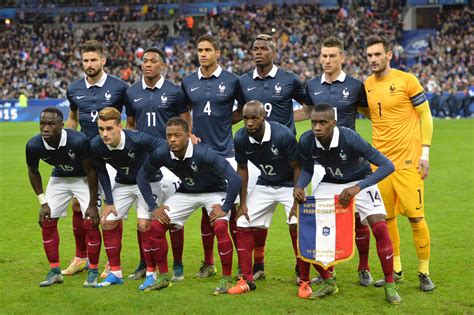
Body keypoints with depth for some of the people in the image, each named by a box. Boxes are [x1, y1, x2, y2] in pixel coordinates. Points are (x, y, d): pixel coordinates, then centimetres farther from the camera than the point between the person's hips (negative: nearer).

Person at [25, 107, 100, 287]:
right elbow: (33, 171, -2)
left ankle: (93, 272, 3)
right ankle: (55, 271, 11)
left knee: (91, 224, -12)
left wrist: (92, 204, -16)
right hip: (59, 178, 4)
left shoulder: (79, 141, -36)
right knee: (47, 223, -2)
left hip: (83, 178, -4)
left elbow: (90, 171, -21)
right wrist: (43, 202, -4)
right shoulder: (34, 145, -25)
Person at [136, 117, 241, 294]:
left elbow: (235, 179, -34)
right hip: (186, 192, 5)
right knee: (156, 226, -7)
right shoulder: (161, 154, -21)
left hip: (214, 192, -5)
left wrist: (225, 208, -28)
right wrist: (153, 207, -7)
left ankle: (226, 279, -11)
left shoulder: (204, 154, -35)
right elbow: (142, 177, -3)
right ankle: (163, 277, 10)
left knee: (220, 227, -29)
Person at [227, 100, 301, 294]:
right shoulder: (241, 139, -17)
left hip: (289, 184, -4)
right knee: (243, 225, -3)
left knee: (297, 226, -22)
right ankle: (247, 280, 10)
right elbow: (242, 169, 0)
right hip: (264, 185, 4)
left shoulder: (283, 135, -29)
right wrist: (243, 202, -1)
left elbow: (297, 167, -18)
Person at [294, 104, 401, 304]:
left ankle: (390, 285, -4)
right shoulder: (306, 141, -23)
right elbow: (307, 170, -3)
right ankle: (328, 283, 10)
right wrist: (300, 187, -25)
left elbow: (387, 165, -36)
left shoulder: (350, 139, -35)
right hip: (330, 183, 4)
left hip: (360, 181, -3)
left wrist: (357, 188, -45)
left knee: (380, 227, -21)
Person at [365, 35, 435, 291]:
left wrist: (425, 152, -8)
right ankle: (395, 270, 22)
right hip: (380, 160, 5)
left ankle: (424, 272, 9)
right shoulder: (367, 85, 9)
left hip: (407, 160, -5)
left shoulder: (406, 80, -5)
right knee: (386, 217, 7)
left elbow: (425, 116, -2)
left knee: (415, 216, -4)